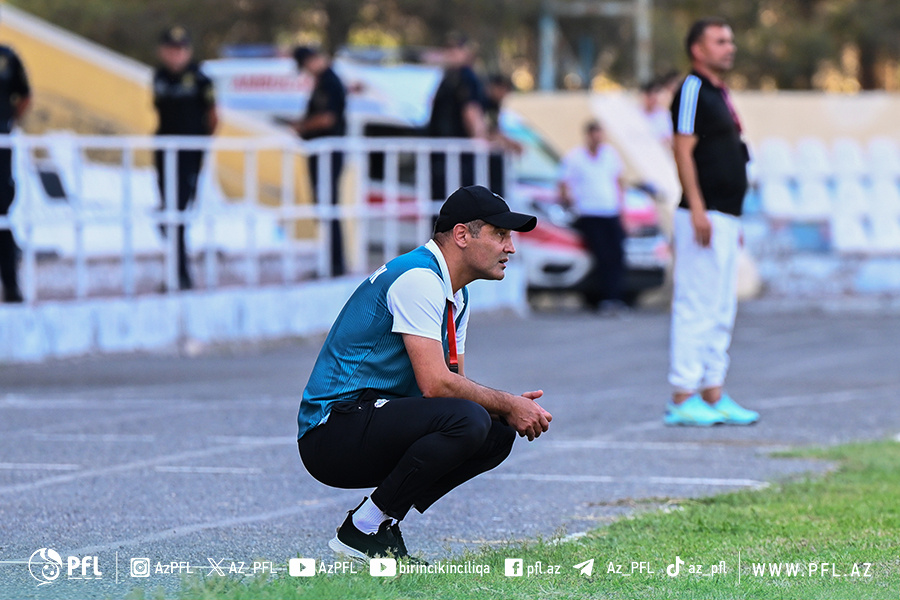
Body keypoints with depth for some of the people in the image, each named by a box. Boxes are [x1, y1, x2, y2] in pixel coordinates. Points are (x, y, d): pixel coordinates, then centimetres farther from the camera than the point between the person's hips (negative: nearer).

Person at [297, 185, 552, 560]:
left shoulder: (456, 295, 17)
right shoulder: (418, 279, -16)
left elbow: (454, 382, 16)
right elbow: (435, 384, -22)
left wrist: (514, 408, -3)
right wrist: (507, 405, -12)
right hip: (333, 429, -10)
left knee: (499, 433, 3)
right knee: (467, 420, -27)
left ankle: (382, 518, 4)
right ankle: (363, 529, -15)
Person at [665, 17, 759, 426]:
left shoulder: (719, 94, 20)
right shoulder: (692, 90, -9)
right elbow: (683, 151, -16)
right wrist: (697, 209, -23)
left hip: (725, 217, 10)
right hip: (704, 216, -10)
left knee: (722, 310, 10)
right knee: (696, 306, -9)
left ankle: (713, 395, 14)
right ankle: (683, 398, -8)